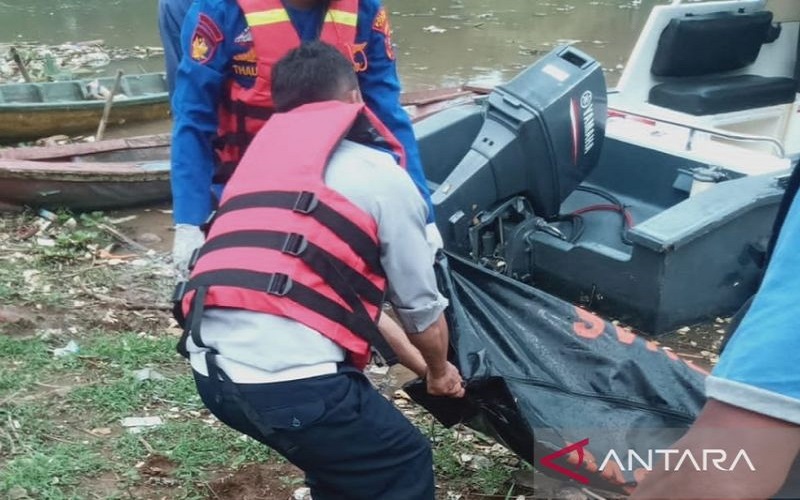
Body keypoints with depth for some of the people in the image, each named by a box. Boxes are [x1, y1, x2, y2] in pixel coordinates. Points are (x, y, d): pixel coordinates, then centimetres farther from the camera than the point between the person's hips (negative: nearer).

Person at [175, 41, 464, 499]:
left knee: (341, 445, 31)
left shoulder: (260, 158, 24)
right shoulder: (382, 177, 4)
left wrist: (411, 361, 40)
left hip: (211, 371, 7)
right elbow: (422, 308, 13)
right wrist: (439, 371, 36)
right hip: (291, 381, -7)